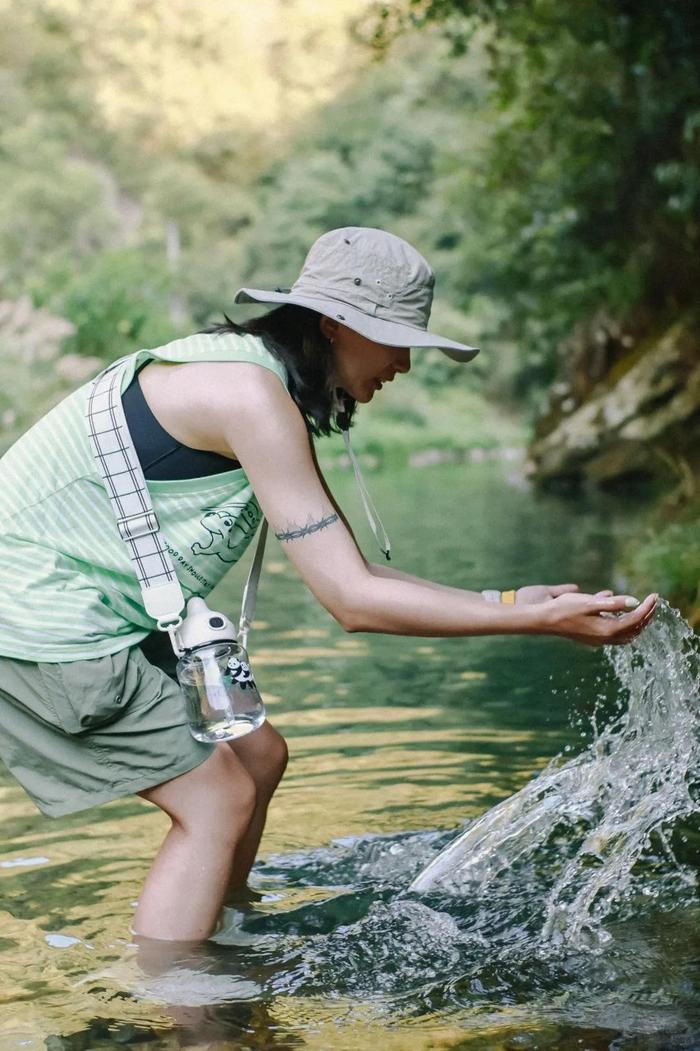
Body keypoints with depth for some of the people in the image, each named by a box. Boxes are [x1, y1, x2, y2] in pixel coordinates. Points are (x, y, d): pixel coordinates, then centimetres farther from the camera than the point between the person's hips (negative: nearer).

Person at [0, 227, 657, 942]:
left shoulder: (276, 398, 9)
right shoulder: (251, 394, -23)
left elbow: (347, 575, 9)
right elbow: (352, 602, -25)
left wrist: (504, 602, 2)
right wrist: (542, 621, -22)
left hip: (95, 614, 10)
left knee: (256, 755, 13)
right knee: (218, 798, -8)